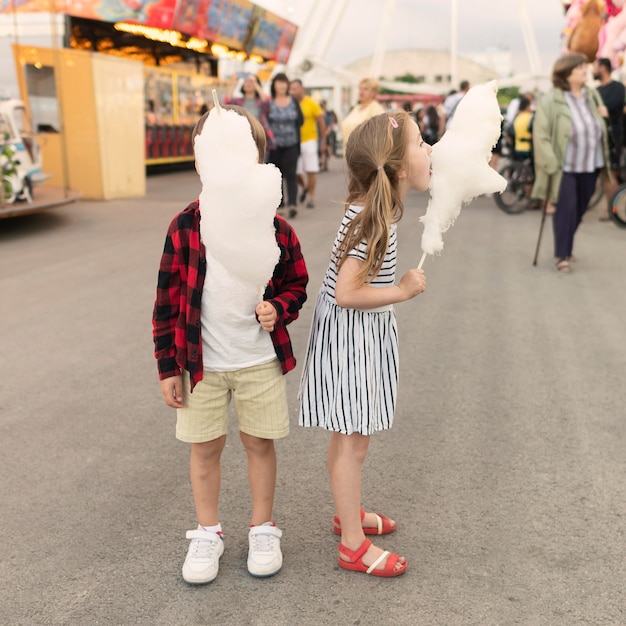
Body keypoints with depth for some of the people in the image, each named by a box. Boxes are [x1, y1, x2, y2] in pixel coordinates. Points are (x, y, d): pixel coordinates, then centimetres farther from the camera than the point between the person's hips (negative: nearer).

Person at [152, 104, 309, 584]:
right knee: (205, 447, 12)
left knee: (260, 442, 13)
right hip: (202, 363, 0)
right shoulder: (185, 227, -10)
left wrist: (279, 308, -16)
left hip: (261, 361, 0)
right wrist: (168, 367, -4)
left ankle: (263, 528, 34)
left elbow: (296, 284, 7)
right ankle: (208, 533, 33)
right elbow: (168, 301, -5)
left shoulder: (275, 229, -8)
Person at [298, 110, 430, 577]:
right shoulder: (372, 220, -26)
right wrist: (403, 290, -19)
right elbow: (346, 293, -27)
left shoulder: (373, 209, 3)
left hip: (363, 335, 9)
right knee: (352, 441, 3)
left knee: (351, 436, 23)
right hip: (349, 336, -9)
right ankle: (354, 545, 18)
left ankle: (349, 513, 41)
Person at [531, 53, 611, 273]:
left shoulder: (592, 95, 7)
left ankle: (565, 247, 29)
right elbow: (541, 136, -15)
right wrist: (552, 166, -19)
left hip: (590, 166, 6)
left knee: (579, 210, 12)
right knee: (566, 210, -8)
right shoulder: (550, 101, -13)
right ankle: (562, 255, 1)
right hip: (565, 167, -6)